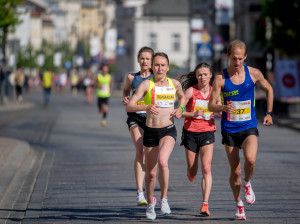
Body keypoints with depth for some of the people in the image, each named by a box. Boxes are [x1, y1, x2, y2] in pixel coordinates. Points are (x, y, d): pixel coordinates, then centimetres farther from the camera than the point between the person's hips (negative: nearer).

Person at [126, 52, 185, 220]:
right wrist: (146, 107, -32)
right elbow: (129, 107, -14)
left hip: (168, 130, 0)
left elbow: (182, 96, 28)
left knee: (163, 162, -28)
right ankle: (150, 203, 34)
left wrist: (181, 109, 6)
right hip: (150, 131, 0)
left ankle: (164, 198, -10)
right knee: (151, 173, 7)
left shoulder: (175, 84, 4)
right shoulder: (146, 84, -5)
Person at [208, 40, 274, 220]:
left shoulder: (254, 74, -2)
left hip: (249, 127, 0)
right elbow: (211, 105, -9)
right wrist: (223, 108, -30)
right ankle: (239, 205, 24)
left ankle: (247, 183, 6)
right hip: (229, 129, 0)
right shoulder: (221, 78, -7)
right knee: (235, 171, 2)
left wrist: (269, 113, 16)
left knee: (250, 159, -27)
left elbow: (269, 89, 17)